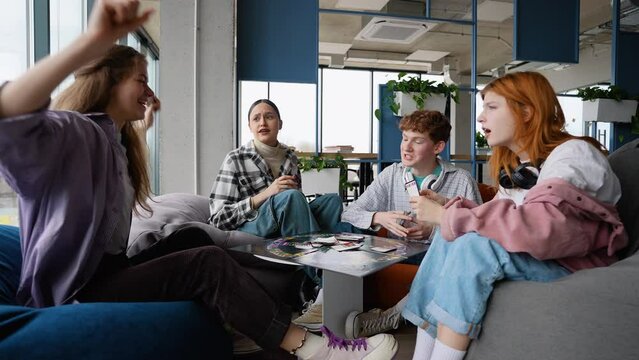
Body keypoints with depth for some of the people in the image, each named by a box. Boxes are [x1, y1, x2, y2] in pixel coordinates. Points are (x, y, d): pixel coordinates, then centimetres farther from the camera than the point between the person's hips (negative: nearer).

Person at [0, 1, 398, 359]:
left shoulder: (116, 144, 17)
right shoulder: (71, 133, -13)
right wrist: (94, 41, -47)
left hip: (108, 274, 9)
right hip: (73, 292, -9)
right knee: (209, 264, -24)